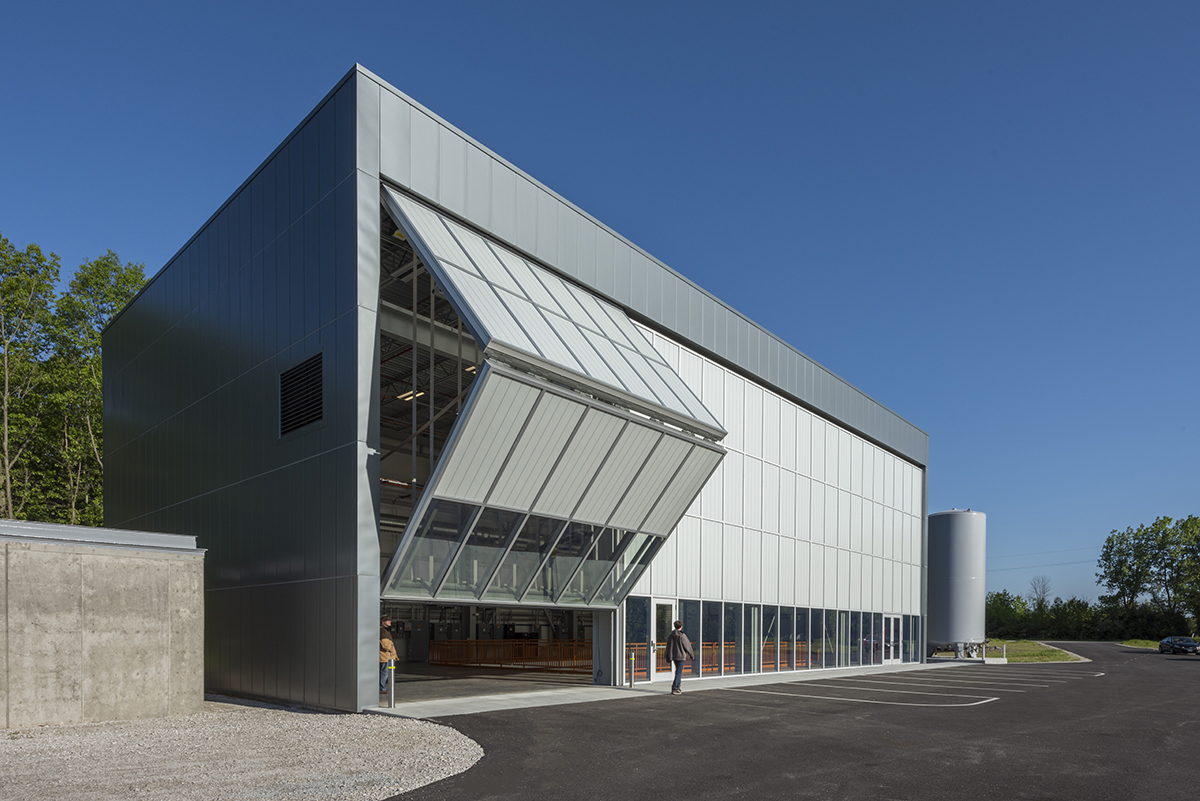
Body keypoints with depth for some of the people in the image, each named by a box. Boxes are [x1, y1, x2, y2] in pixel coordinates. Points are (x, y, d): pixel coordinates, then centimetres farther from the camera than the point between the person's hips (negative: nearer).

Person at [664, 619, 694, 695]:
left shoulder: (670, 635, 3)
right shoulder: (682, 636, -15)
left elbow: (668, 647, 9)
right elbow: (688, 646, -7)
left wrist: (668, 657, 18)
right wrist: (692, 655, 7)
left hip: (673, 656, 6)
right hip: (680, 656, -6)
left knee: (678, 671, 21)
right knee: (679, 672, -2)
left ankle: (678, 686, 25)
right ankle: (674, 689, -6)